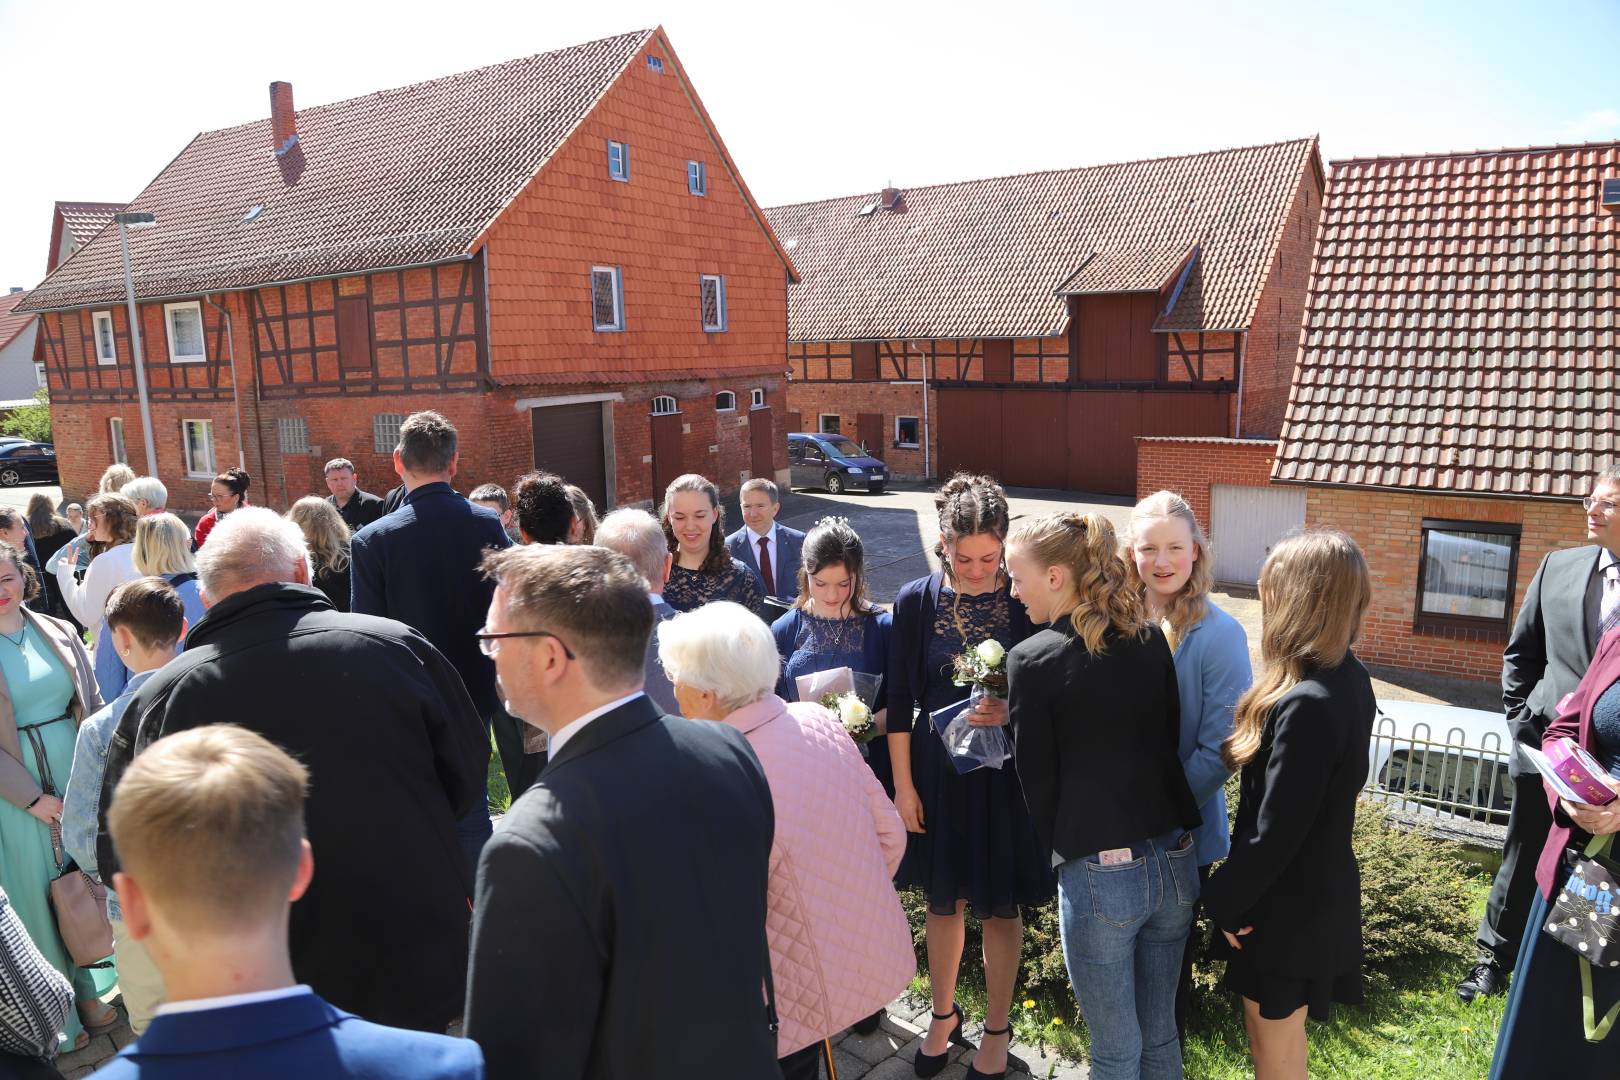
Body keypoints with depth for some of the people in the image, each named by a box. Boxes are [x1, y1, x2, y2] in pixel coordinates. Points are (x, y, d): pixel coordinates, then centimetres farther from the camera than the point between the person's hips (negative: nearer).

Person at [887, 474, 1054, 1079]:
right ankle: (943, 1014, 41)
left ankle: (996, 1030, 35)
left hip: (1004, 775, -1)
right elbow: (900, 701, -3)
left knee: (1000, 908, 13)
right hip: (938, 772, 1)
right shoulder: (916, 601, -7)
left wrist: (1013, 713, -23)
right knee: (943, 900, 17)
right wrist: (904, 785, -2)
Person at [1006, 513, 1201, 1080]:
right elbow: (1169, 743, 10)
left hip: (1099, 875, -5)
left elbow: (1038, 778, -7)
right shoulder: (1152, 640, 2)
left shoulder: (1033, 659, -12)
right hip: (1175, 861, 5)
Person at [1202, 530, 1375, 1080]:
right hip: (1322, 887, 8)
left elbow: (1275, 833, -25)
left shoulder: (1305, 706, -30)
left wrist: (1224, 899, -11)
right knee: (1275, 1029, 25)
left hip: (1286, 905, -8)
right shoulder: (1350, 678, -1)